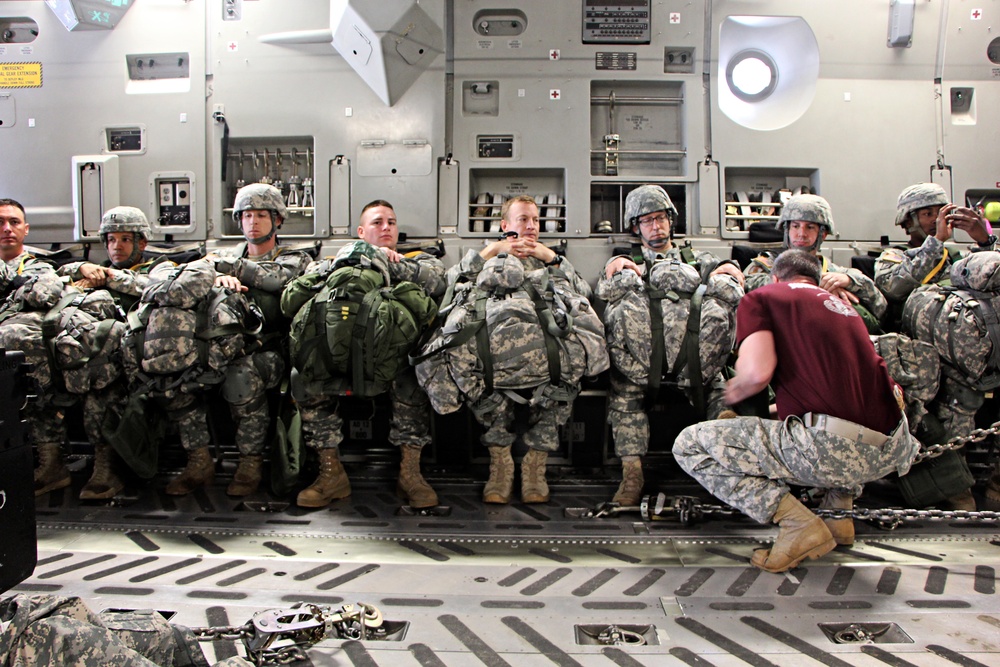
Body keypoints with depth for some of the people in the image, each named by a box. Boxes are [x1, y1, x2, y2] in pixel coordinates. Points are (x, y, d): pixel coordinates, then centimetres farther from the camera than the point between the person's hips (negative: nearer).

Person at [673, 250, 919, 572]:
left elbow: (758, 371, -10)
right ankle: (839, 509, 25)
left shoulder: (761, 297, 7)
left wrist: (735, 390, 13)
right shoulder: (841, 304, 26)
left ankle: (798, 523, -4)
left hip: (831, 449, -7)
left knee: (689, 445, 4)